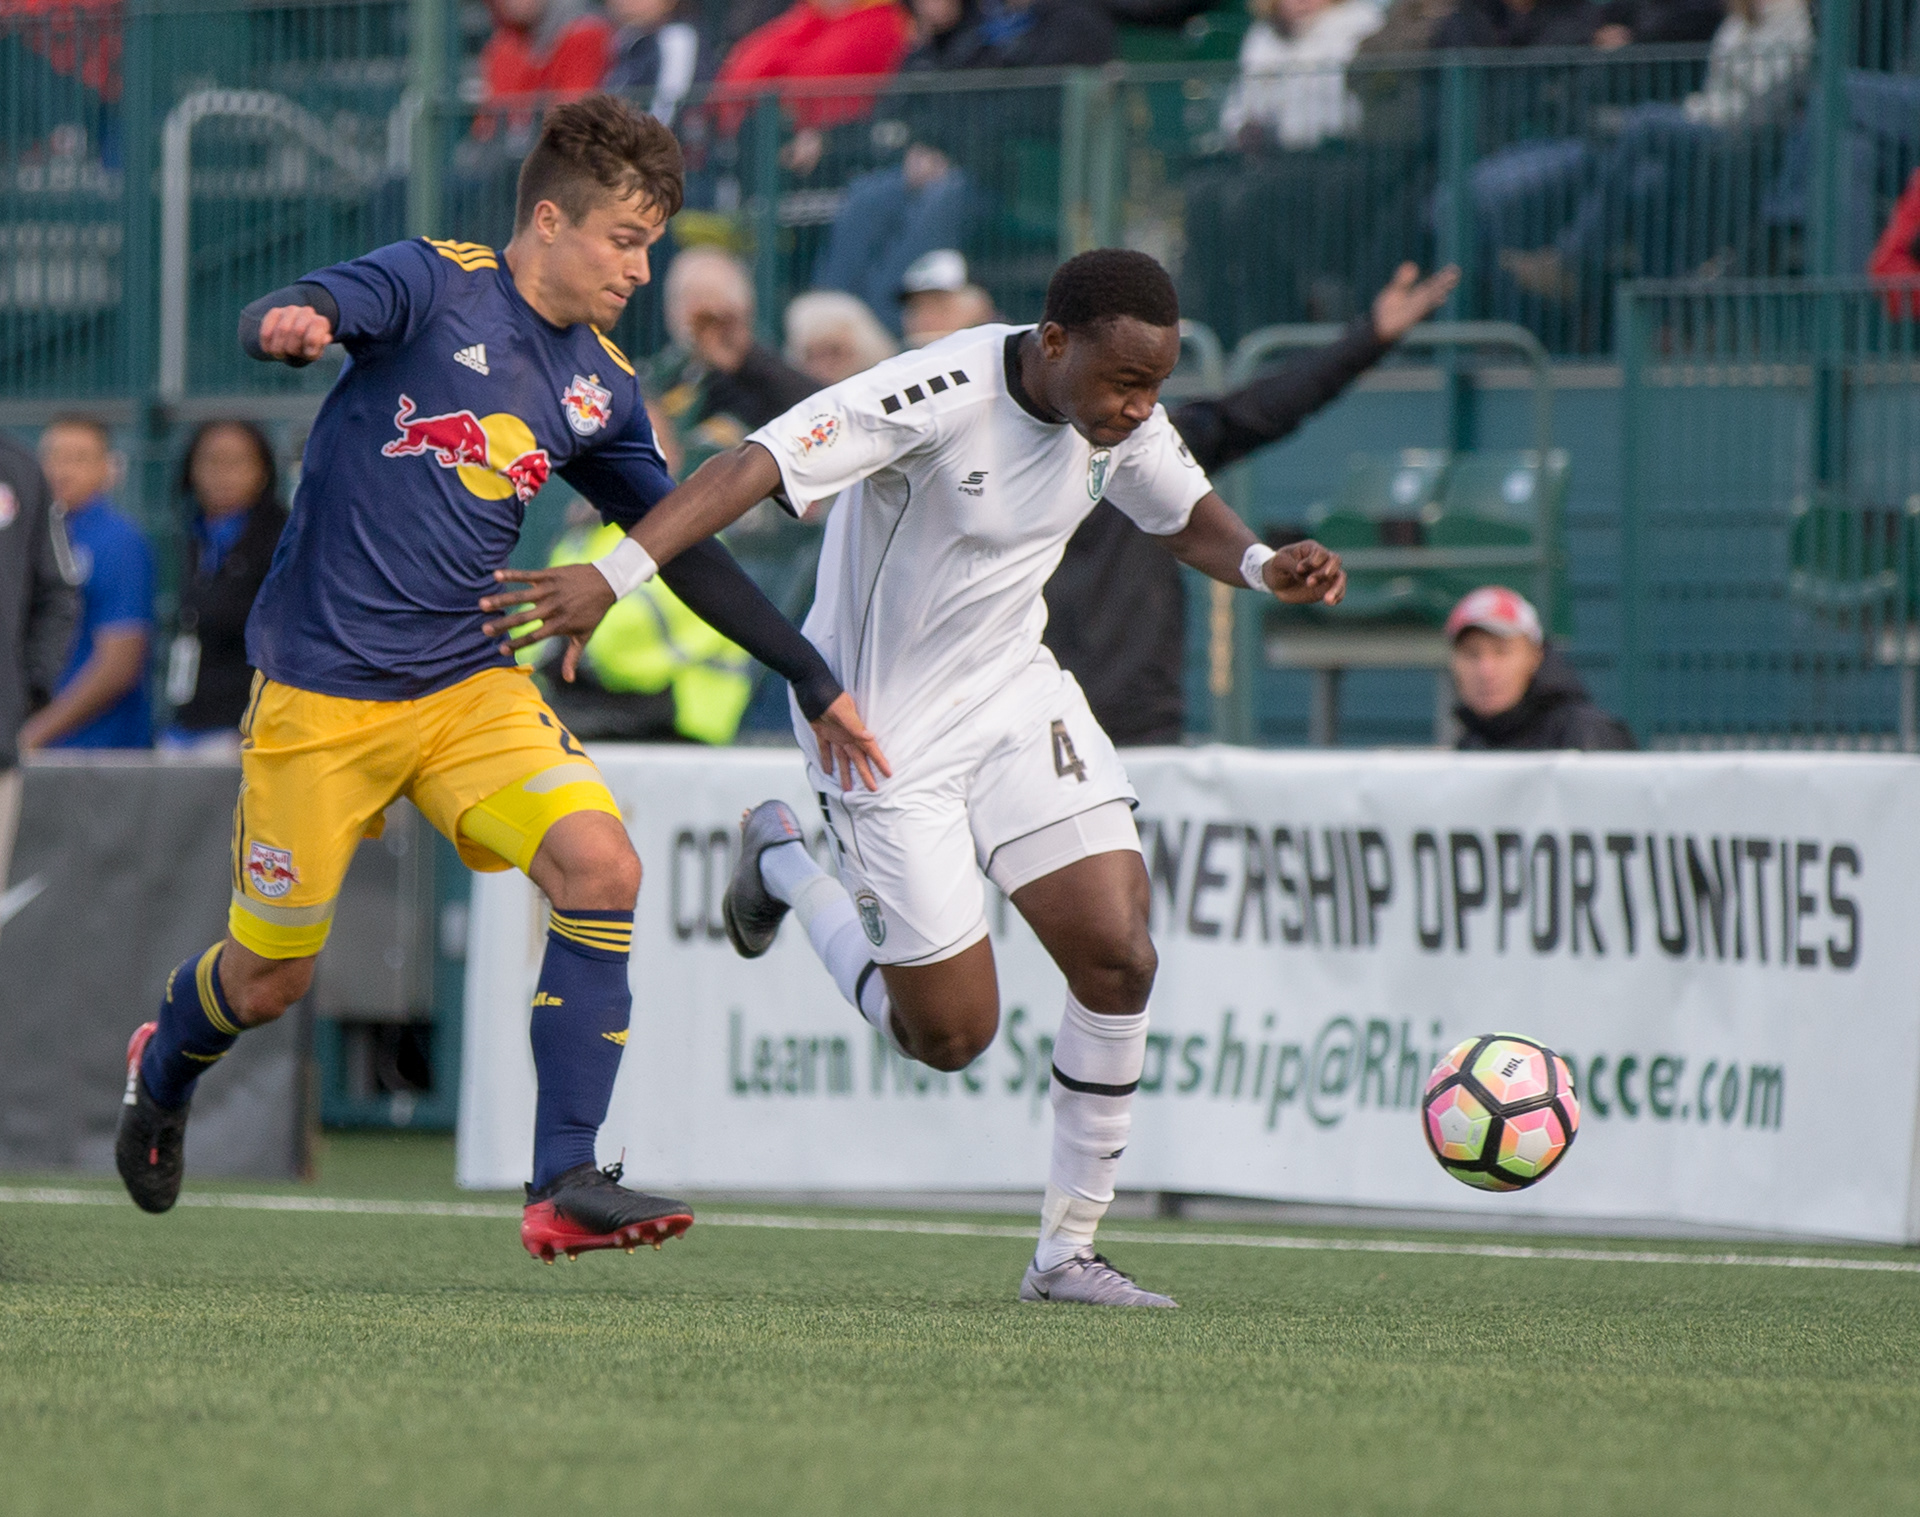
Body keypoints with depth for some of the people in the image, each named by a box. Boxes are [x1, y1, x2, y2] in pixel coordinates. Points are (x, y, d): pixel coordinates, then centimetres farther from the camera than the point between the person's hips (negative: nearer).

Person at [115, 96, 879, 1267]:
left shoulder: (601, 390, 8)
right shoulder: (436, 285, -8)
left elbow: (684, 549, 17)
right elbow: (303, 313, -26)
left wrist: (816, 683, 17)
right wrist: (287, 324, -52)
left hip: (470, 686, 5)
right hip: (321, 687, -5)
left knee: (602, 867, -20)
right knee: (272, 974, 5)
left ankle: (565, 1184, -18)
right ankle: (162, 1073, 42)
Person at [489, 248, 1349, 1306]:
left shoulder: (1120, 417, -6)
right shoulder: (944, 395, -29)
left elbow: (1187, 516, 14)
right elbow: (757, 466, -36)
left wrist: (1264, 567, -9)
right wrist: (616, 574, -47)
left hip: (1016, 698, 6)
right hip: (886, 731, -6)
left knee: (1119, 958, -10)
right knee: (951, 1033, -1)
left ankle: (1067, 1252, 4)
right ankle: (783, 863, 27)